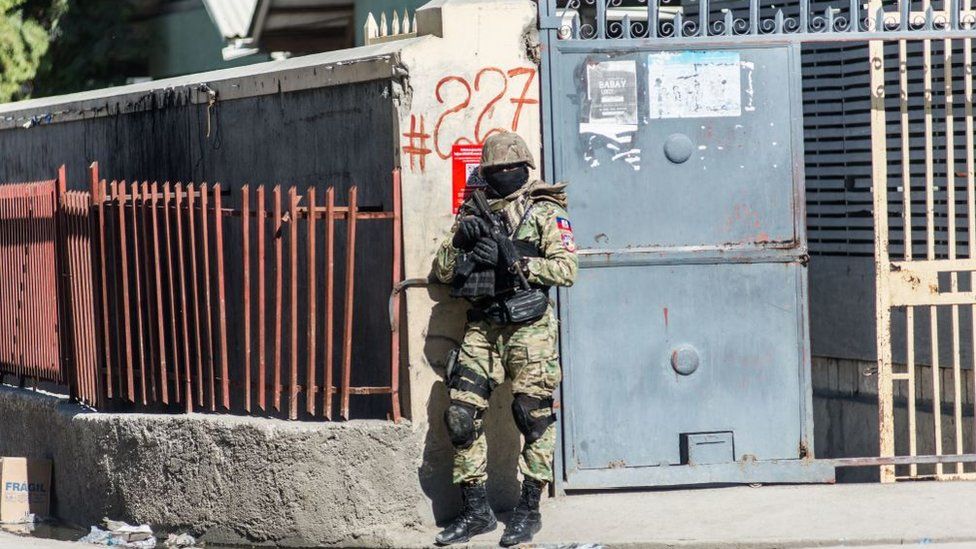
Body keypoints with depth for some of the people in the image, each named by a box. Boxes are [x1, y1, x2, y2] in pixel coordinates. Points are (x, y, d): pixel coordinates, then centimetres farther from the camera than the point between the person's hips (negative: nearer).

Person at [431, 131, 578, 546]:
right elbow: (442, 272, 15)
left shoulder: (546, 212, 2)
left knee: (533, 415, -4)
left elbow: (566, 269, -9)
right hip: (482, 328, 5)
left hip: (529, 328, -5)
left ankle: (529, 510, 4)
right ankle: (476, 511, 7)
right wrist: (460, 242, -5)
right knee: (462, 415, -1)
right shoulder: (473, 212, 16)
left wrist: (511, 261, -17)